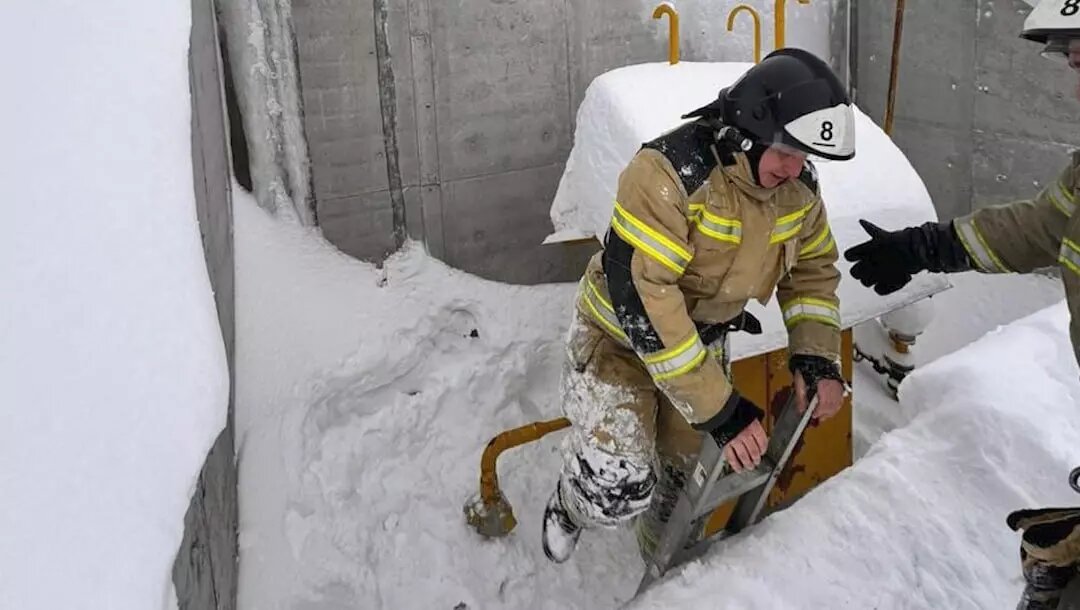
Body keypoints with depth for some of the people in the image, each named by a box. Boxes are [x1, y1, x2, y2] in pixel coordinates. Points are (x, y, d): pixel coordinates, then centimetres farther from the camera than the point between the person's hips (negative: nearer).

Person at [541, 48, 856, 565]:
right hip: (620, 335, -6)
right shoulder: (670, 171, -33)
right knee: (620, 493, -17)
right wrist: (720, 409, -35)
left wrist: (816, 357, -11)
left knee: (686, 484, 15)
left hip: (702, 343, 6)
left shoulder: (797, 189, -11)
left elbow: (812, 270, 6)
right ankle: (572, 500, 21)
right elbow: (639, 297, -36)